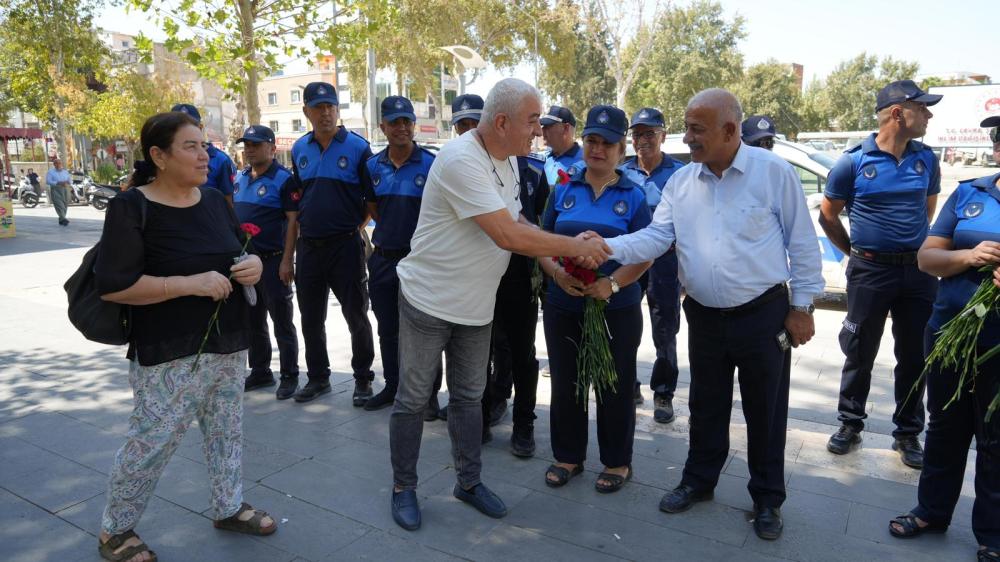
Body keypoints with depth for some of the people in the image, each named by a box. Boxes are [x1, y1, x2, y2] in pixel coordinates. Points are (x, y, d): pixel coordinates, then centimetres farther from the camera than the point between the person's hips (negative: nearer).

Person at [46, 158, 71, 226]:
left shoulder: (65, 171, 16)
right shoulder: (50, 172, 2)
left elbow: (70, 179, 17)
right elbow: (48, 181, -8)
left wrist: (67, 182, -7)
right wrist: (58, 183, -19)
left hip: (65, 190, 4)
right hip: (55, 190, -4)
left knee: (64, 205, 3)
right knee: (59, 205, -16)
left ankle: (61, 221, 13)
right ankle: (63, 219, -31)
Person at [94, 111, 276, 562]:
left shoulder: (215, 201, 7)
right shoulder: (132, 208, -13)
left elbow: (240, 251, 20)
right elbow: (112, 286, -18)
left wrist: (254, 263, -5)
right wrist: (191, 283, -24)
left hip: (228, 343, 7)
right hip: (170, 354, -6)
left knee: (227, 430, 17)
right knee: (151, 441, 3)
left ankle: (229, 507, 36)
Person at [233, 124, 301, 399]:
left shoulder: (283, 179, -9)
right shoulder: (240, 178, 13)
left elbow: (293, 221, -14)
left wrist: (286, 260, -19)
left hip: (272, 260, -7)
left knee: (282, 322, 1)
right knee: (252, 321, 14)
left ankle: (289, 376, 10)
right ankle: (260, 372, 27)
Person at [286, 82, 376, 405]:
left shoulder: (357, 147, -6)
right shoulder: (299, 149, 9)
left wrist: (356, 225, -7)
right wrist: (303, 224, 10)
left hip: (345, 244, -5)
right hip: (308, 245, 5)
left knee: (356, 316, 3)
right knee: (311, 318, 13)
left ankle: (363, 379, 17)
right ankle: (318, 378, 28)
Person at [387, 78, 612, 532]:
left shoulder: (508, 160, 5)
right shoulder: (461, 160, -25)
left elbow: (518, 224, 10)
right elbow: (507, 236, -30)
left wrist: (565, 251, -6)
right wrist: (577, 247, -21)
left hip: (475, 305, 8)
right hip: (429, 301, -7)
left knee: (469, 396, 16)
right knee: (413, 398, 7)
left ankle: (468, 481, 32)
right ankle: (403, 487, 25)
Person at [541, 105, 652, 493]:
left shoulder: (633, 195, -1)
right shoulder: (563, 190, 6)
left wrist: (613, 283, -21)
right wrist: (557, 273, -13)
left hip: (617, 309, -2)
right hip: (563, 307, 3)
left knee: (615, 387, 8)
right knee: (565, 384, 12)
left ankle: (617, 463, 28)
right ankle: (568, 456, 31)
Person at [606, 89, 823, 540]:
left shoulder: (773, 172, -9)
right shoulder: (681, 181, 2)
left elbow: (802, 243, -5)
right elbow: (656, 236, -5)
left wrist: (802, 306, -5)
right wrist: (608, 247, -22)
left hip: (764, 315, -3)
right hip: (704, 316, 4)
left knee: (765, 410, 10)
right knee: (706, 406, 17)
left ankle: (767, 498, 30)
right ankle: (699, 480, 37)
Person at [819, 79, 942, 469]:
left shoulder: (926, 159, 5)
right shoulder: (854, 161, -7)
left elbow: (929, 207, 20)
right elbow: (828, 216, 1)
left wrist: (918, 247, 15)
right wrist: (855, 252, 5)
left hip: (919, 269, 4)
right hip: (870, 272, -3)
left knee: (914, 356, 10)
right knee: (860, 353, 7)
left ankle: (908, 433, 24)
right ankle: (850, 424, 23)